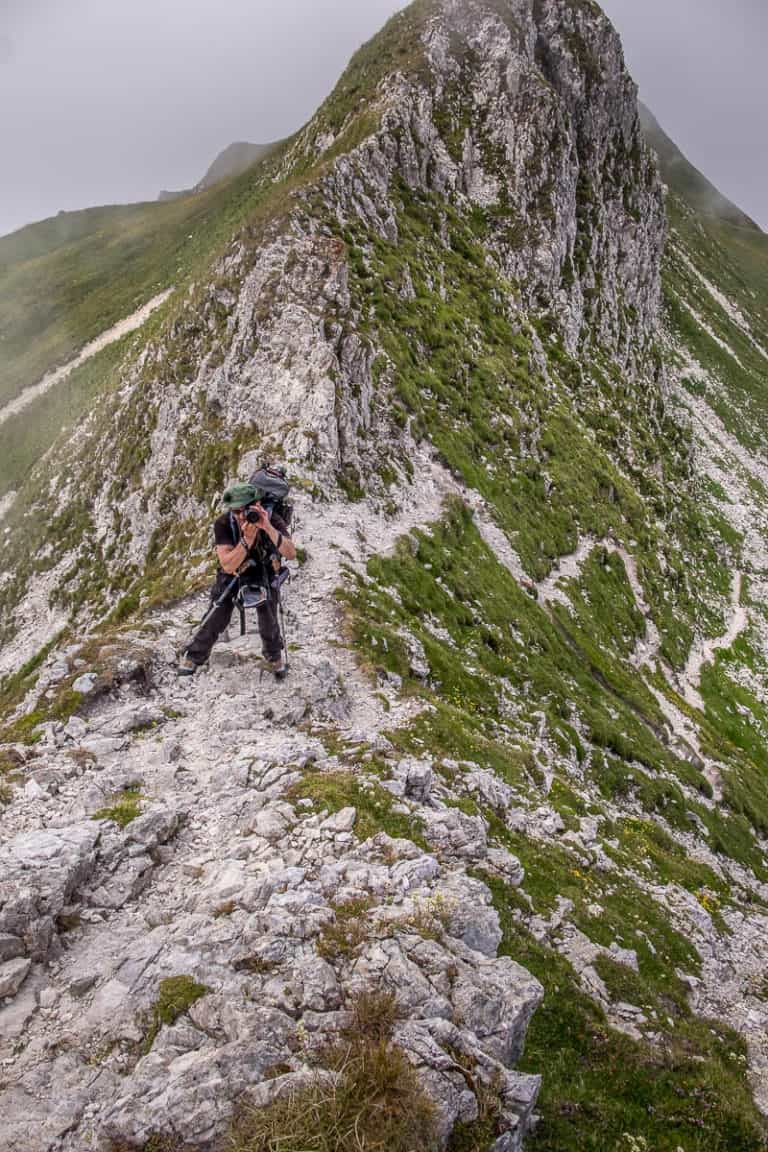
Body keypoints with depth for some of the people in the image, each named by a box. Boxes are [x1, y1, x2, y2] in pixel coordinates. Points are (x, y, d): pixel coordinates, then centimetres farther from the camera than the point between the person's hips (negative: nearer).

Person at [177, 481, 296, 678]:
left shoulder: (272, 520, -28)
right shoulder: (223, 524, -30)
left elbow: (291, 554, -40)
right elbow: (228, 566, -35)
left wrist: (269, 528, -53)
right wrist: (247, 540, -49)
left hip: (265, 572, 1)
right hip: (232, 573, 0)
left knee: (269, 621, 2)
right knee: (217, 617, -3)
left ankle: (274, 656, 31)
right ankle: (193, 657, 19)